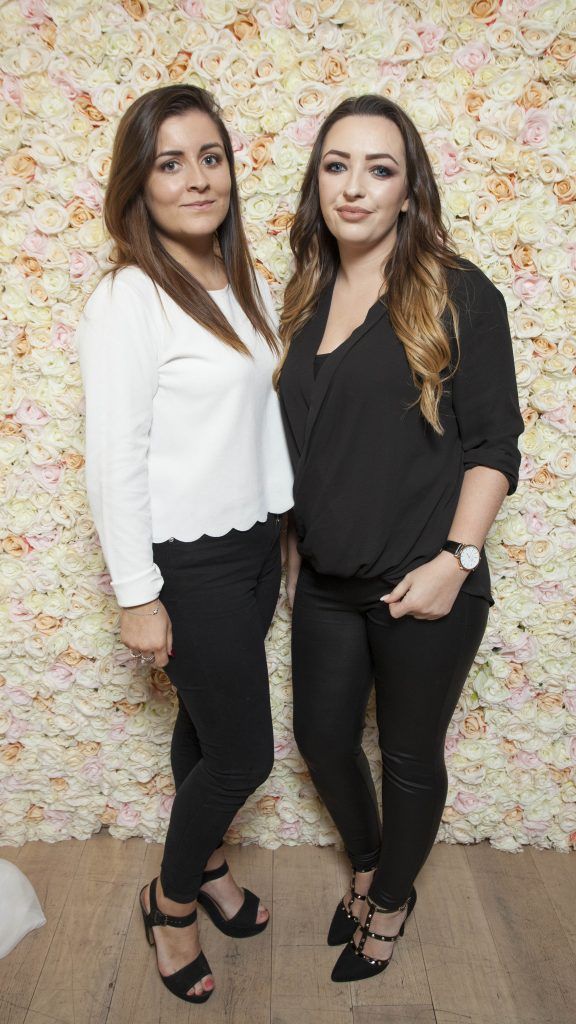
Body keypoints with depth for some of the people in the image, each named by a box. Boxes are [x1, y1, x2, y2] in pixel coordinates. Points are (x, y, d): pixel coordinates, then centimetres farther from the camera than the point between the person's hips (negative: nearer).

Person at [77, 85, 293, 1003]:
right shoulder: (128, 302, -16)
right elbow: (113, 463, -17)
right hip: (191, 564, -7)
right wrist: (138, 597, -15)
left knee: (210, 724, 22)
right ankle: (170, 899, 33)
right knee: (245, 754, 5)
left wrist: (283, 534, 14)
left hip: (255, 542, 7)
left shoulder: (245, 282, 8)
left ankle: (204, 859, 47)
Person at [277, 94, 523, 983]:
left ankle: (390, 903, 42)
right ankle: (366, 864, 49)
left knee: (410, 755, 13)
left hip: (422, 585, -5)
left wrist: (455, 559, -17)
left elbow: (494, 443, -9)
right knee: (321, 734, 18)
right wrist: (299, 544, 13)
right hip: (327, 580, 6)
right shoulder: (309, 297, 7)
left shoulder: (460, 295, -8)